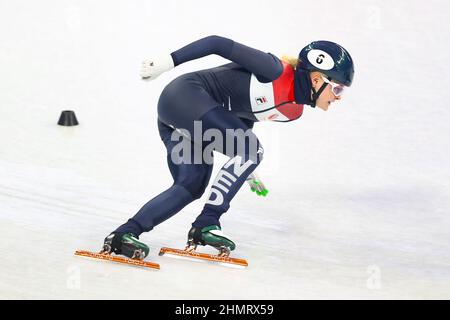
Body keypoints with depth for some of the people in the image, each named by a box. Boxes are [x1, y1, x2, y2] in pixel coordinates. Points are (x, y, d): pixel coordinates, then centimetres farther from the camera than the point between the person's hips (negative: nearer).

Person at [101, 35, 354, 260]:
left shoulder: (294, 110, 7)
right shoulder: (275, 71, -18)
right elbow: (219, 44, -15)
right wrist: (169, 61, -16)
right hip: (186, 94, -9)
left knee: (192, 186, 0)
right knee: (252, 150, -18)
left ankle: (124, 234, 0)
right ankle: (206, 224, -15)